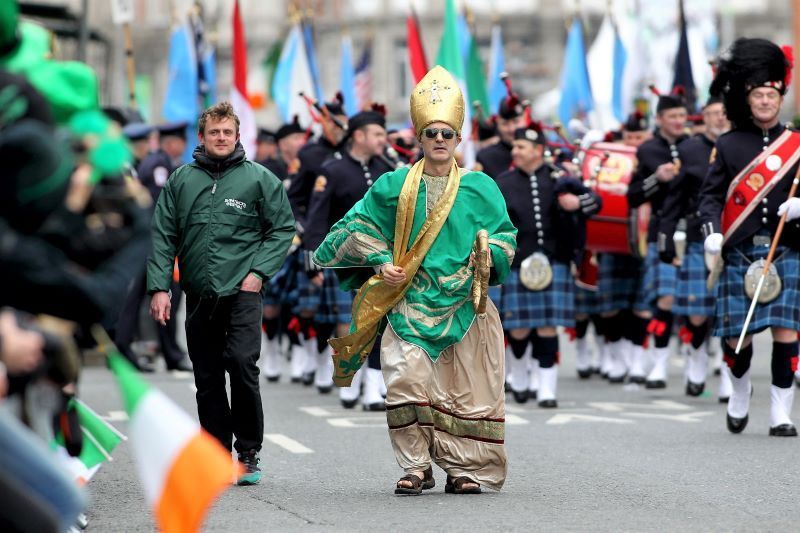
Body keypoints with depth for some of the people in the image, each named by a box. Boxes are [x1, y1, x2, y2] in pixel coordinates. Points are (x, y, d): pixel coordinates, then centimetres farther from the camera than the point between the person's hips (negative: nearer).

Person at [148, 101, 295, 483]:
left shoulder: (259, 179, 3)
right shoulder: (181, 180, 9)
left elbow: (283, 228, 5)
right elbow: (163, 237, 8)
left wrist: (259, 271, -6)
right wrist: (159, 286, -1)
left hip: (242, 291, -3)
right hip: (199, 294, 3)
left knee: (242, 363, -16)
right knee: (207, 378, 6)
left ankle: (248, 454, -5)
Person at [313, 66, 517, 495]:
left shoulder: (480, 187, 6)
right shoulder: (395, 186, 6)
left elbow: (504, 234, 10)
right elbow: (360, 225, 13)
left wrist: (489, 257, -11)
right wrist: (380, 261, -1)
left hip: (462, 304, 0)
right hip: (409, 303, 0)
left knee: (466, 391, -1)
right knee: (406, 380, -12)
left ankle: (465, 468, 7)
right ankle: (416, 467, -5)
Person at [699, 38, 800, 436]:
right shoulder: (728, 146, 7)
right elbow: (710, 193, 3)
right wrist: (712, 230, -13)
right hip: (740, 254, 0)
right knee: (735, 336, 1)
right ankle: (740, 390, 32)